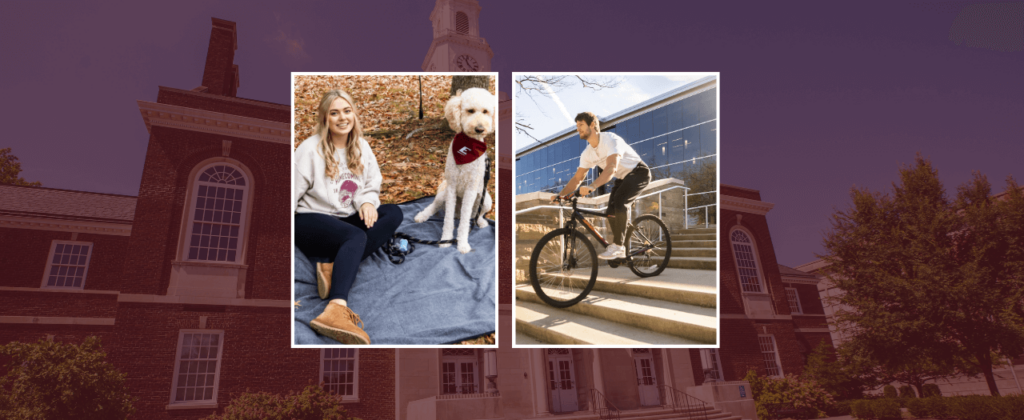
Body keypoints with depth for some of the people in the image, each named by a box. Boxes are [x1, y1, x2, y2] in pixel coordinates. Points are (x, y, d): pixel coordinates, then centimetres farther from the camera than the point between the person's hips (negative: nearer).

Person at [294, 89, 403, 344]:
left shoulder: (361, 146, 9)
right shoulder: (310, 149, -8)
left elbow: (372, 185, 9)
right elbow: (293, 192, -9)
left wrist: (367, 202, -15)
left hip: (347, 218, 7)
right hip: (311, 220, -6)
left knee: (394, 213, -18)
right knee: (356, 236, -36)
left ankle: (334, 269, -32)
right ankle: (335, 310, -59)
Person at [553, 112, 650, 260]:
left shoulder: (610, 140, -29)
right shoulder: (587, 154, -5)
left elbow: (611, 169, -43)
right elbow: (577, 178, -3)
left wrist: (592, 186, -57)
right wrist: (560, 195, -18)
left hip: (639, 172, -8)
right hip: (623, 178, 8)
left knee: (619, 202, -29)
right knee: (611, 212, -6)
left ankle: (618, 246, -22)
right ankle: (618, 249, 9)